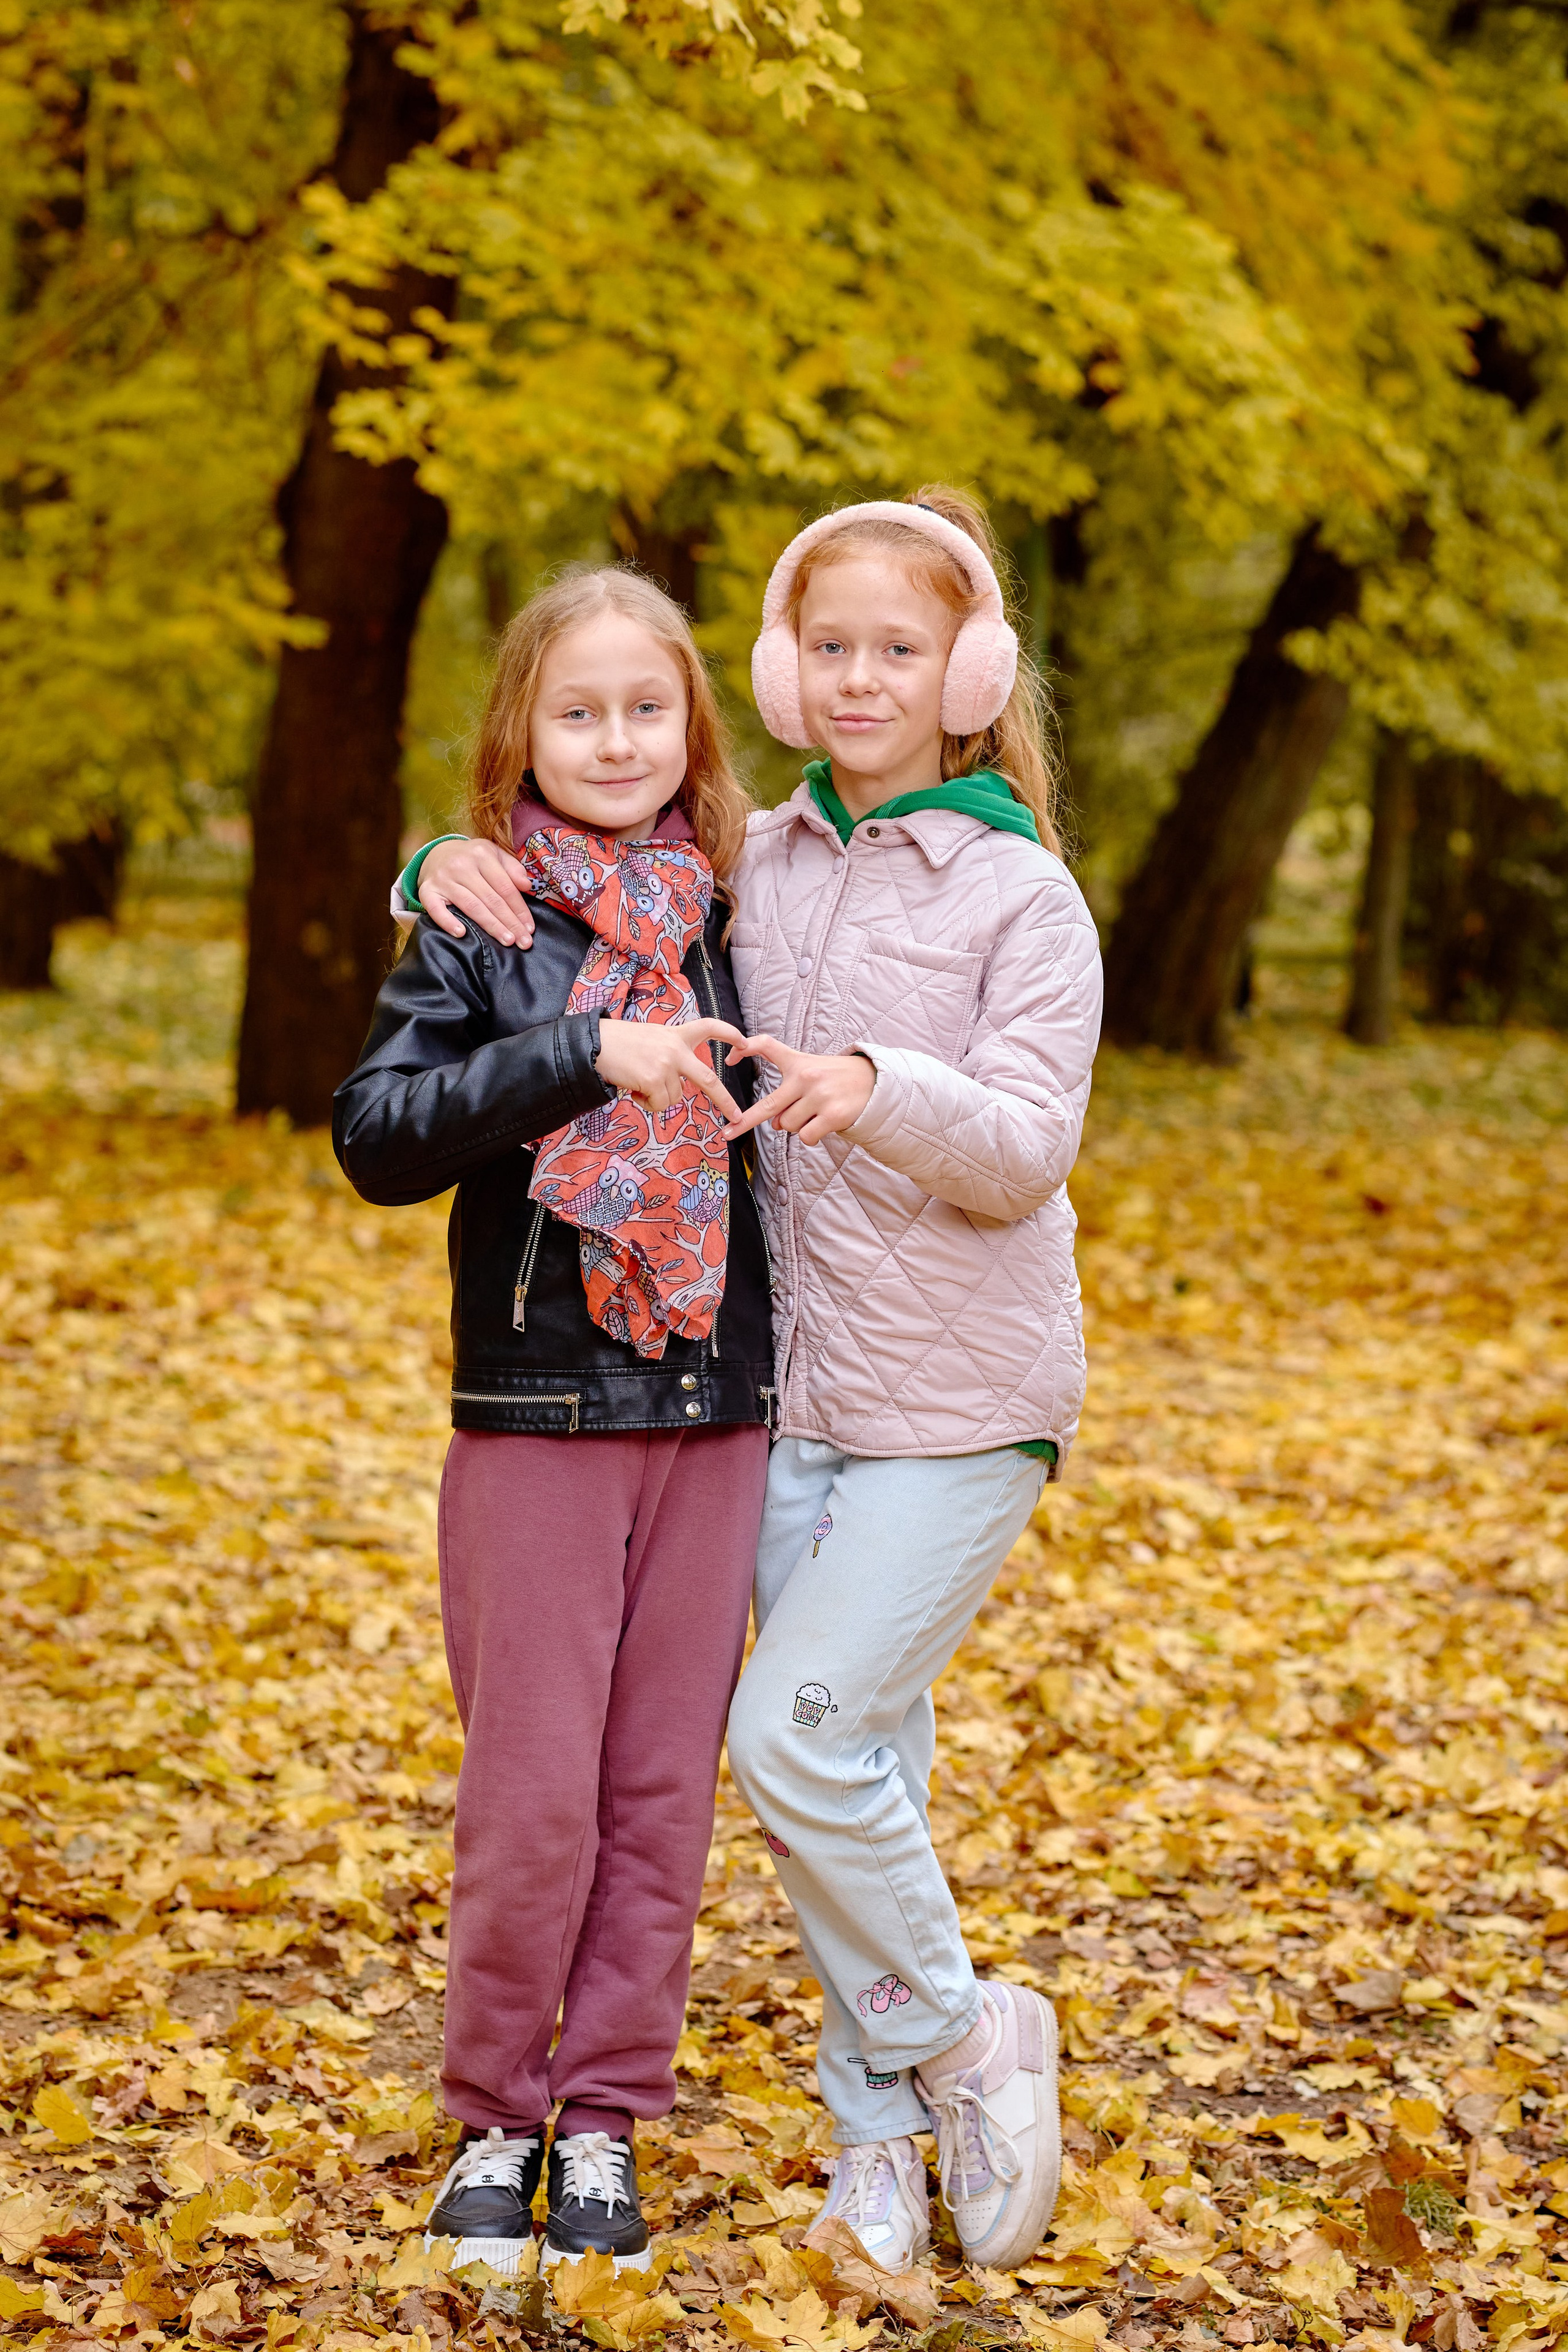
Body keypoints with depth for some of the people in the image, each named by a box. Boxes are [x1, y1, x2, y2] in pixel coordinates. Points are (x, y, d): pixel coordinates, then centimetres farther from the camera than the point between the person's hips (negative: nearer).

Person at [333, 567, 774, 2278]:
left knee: (663, 1795, 7)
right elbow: (376, 1135, -16)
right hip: (536, 1416, -3)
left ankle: (606, 2122, 19)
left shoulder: (732, 928, 8)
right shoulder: (480, 929, -2)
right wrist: (580, 1057, -24)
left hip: (714, 1418, 3)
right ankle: (492, 2123, 16)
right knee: (534, 1798, -2)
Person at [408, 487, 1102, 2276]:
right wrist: (452, 871, -6)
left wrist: (883, 1090, -33)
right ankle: (881, 2144, 20)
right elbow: (554, 927, 16)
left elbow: (1026, 1151, -14)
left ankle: (967, 2044, 9)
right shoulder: (746, 867, 6)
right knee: (858, 1769, 8)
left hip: (960, 1399, -4)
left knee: (797, 1735, -14)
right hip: (797, 1389, 5)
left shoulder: (1020, 893, -7)